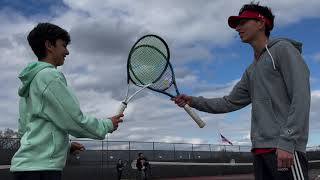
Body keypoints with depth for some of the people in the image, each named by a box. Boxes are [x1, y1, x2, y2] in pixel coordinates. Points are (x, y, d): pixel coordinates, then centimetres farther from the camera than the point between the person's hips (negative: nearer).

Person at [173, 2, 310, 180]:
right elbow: (230, 102, 21)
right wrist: (193, 101, 10)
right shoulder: (251, 70, 21)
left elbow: (301, 97, -12)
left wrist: (287, 141, -20)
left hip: (285, 148, -7)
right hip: (260, 150, 8)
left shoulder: (283, 49, -2)